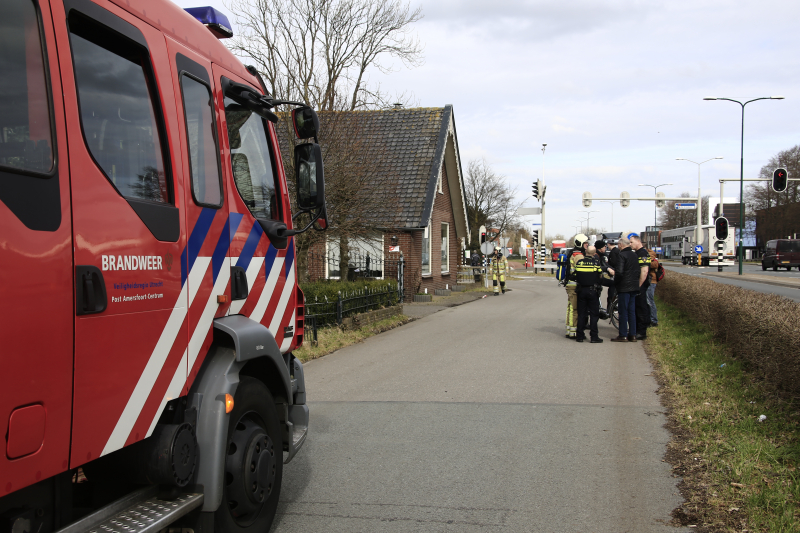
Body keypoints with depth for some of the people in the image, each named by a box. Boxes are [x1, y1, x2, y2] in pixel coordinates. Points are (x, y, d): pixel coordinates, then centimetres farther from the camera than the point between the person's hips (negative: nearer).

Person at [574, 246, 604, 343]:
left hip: (581, 290, 3)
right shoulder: (596, 263, -8)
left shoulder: (579, 262, -1)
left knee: (581, 314, 9)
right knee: (594, 314, 3)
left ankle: (580, 336, 10)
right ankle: (594, 336, 1)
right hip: (593, 290, -3)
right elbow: (600, 277, 1)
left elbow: (575, 277, 7)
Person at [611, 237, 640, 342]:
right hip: (634, 286, 8)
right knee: (632, 311, 11)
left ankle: (623, 335, -1)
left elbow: (619, 272, -22)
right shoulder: (634, 255, 11)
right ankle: (632, 335, 14)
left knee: (623, 311, -3)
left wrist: (615, 282, -8)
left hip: (624, 287, -8)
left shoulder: (621, 255, -14)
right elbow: (639, 270, 16)